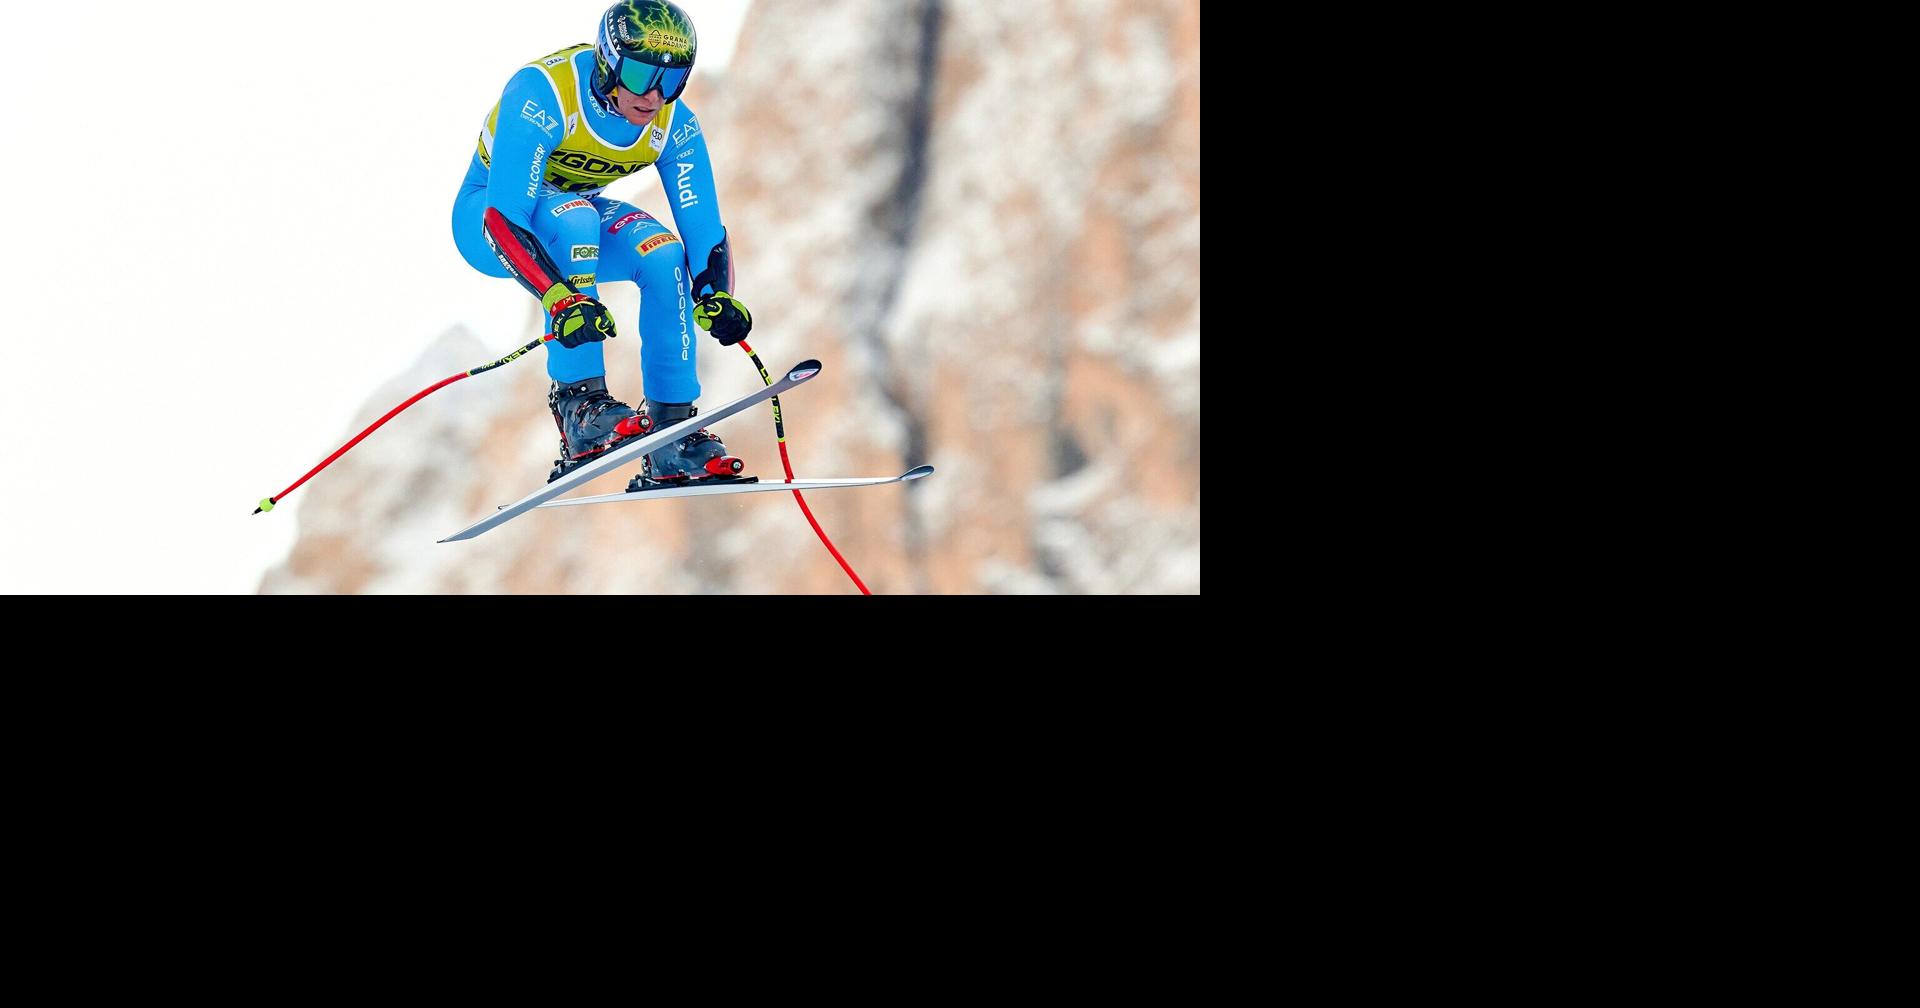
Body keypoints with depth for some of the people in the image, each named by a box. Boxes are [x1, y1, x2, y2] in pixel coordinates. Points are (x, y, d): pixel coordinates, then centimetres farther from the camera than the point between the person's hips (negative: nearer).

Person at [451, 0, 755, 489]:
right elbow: (503, 218, -40)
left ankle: (673, 433, -15)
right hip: (489, 215, -5)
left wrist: (717, 295, -35)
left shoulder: (674, 124, -17)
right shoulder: (542, 93, -34)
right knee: (573, 217, -37)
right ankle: (578, 403, -35)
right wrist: (560, 299, -53)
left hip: (580, 213, 5)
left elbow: (703, 225, -15)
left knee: (665, 256, -23)